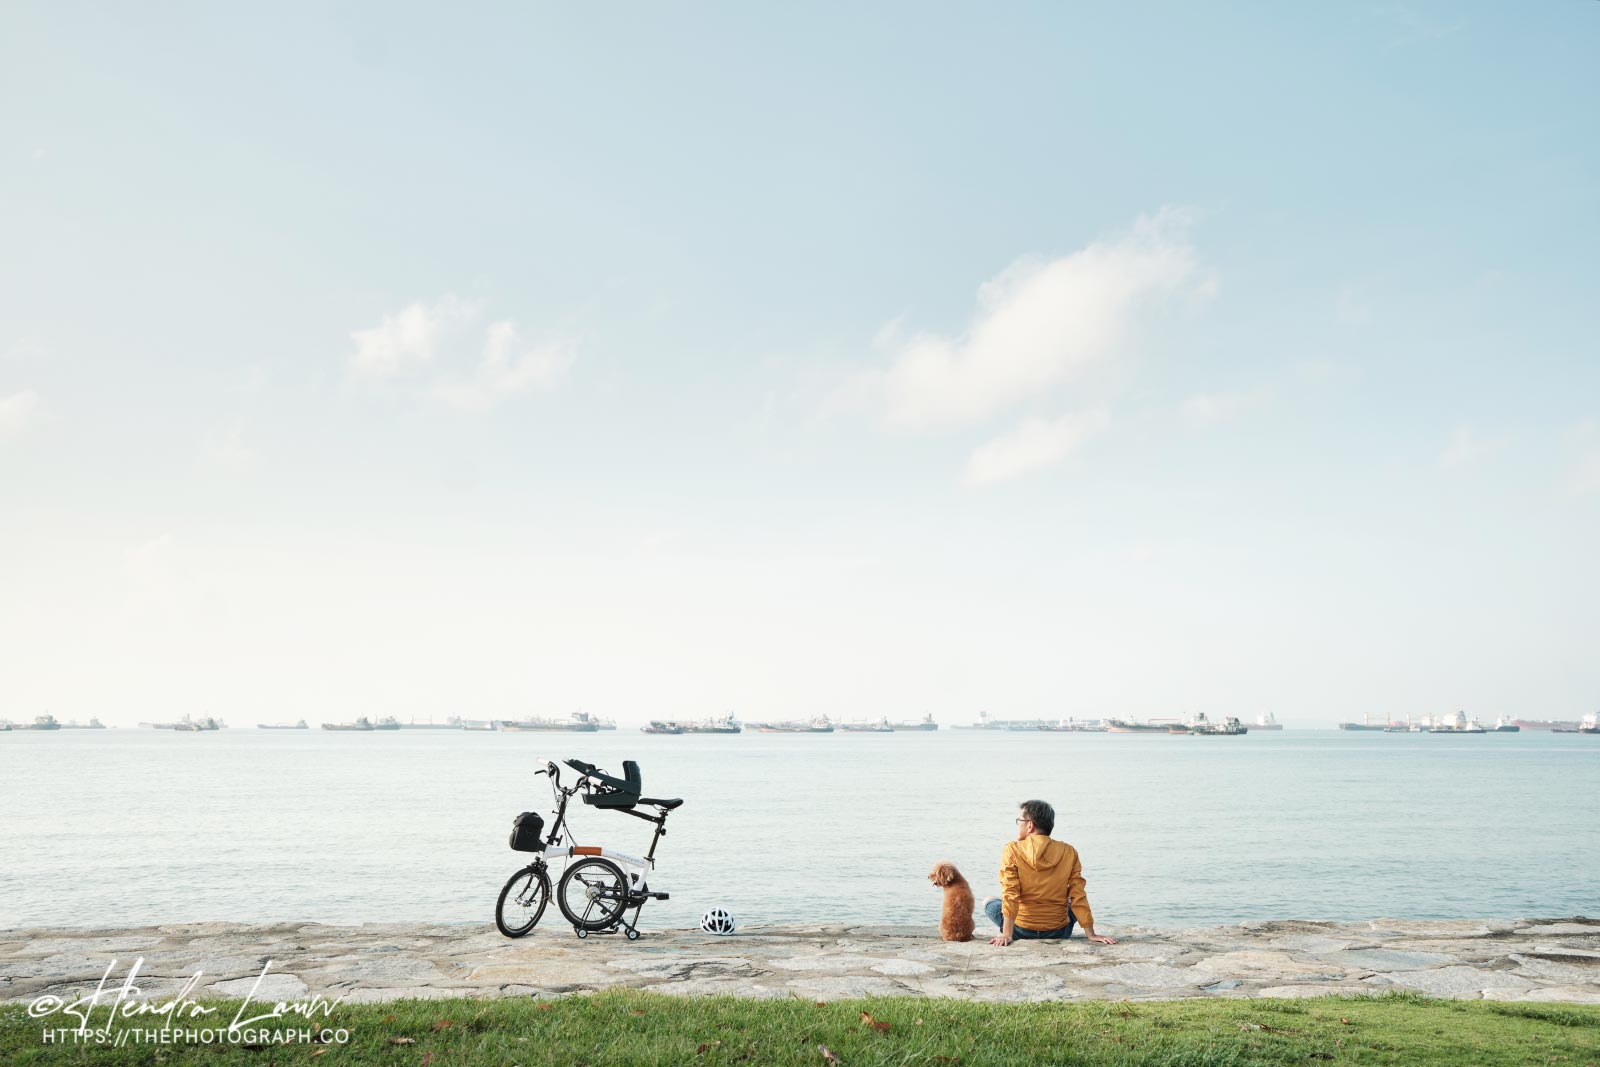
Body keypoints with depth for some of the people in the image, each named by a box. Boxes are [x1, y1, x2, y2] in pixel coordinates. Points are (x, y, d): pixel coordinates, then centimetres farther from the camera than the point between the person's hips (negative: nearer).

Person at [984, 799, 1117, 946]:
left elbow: (1010, 895, -15)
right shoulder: (1069, 852, -3)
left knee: (989, 902, 26)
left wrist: (1007, 934, -16)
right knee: (1072, 905, 35)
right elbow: (1079, 897, -4)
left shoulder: (1011, 850, -10)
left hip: (1021, 931, -2)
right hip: (1058, 932, 2)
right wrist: (1091, 934, -1)